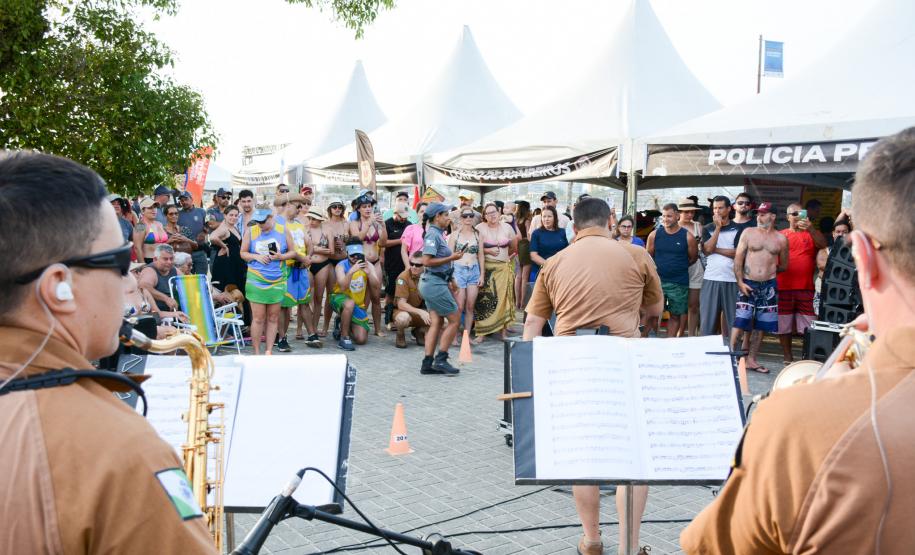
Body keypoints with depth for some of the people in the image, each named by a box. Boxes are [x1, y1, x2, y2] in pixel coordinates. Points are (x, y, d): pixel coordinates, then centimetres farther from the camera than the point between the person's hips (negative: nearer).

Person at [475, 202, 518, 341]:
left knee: (504, 298, 1)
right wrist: (488, 251, -15)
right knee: (484, 300, -5)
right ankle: (481, 332, 0)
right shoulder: (480, 228, -4)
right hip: (486, 268, -3)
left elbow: (515, 247, 17)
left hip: (504, 267, 3)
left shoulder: (507, 227, 5)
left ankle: (504, 330, 9)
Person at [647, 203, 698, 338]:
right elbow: (649, 257, 8)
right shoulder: (654, 235, 0)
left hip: (679, 283, 0)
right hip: (657, 280, 1)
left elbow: (693, 257, 7)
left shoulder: (687, 237, -4)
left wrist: (678, 266, 7)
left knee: (675, 315, 8)